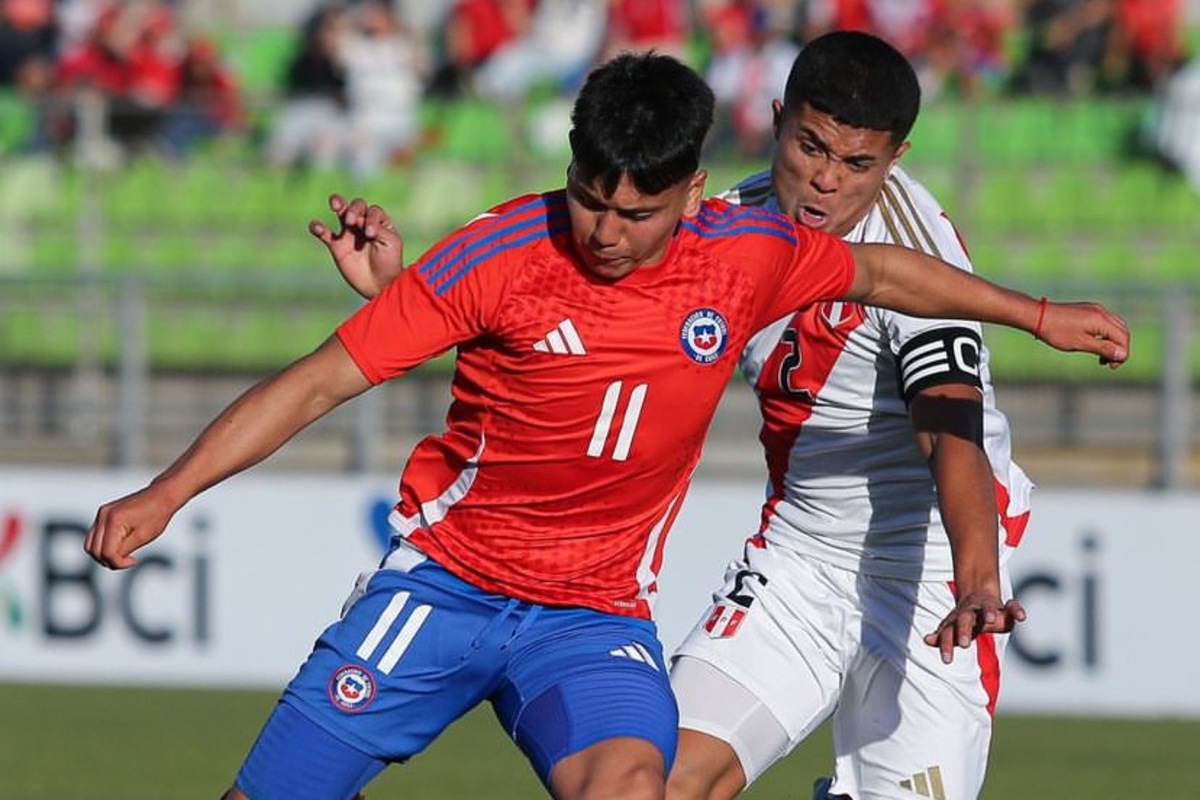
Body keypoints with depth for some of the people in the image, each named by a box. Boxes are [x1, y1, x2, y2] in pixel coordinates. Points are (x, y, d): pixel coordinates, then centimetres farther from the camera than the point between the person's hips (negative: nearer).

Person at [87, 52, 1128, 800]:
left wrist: (1035, 315, 28)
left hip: (596, 616, 1)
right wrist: (165, 495, -20)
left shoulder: (750, 255, -5)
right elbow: (320, 381, -12)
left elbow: (879, 271, 17)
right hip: (446, 579, -1)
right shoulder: (503, 254, -15)